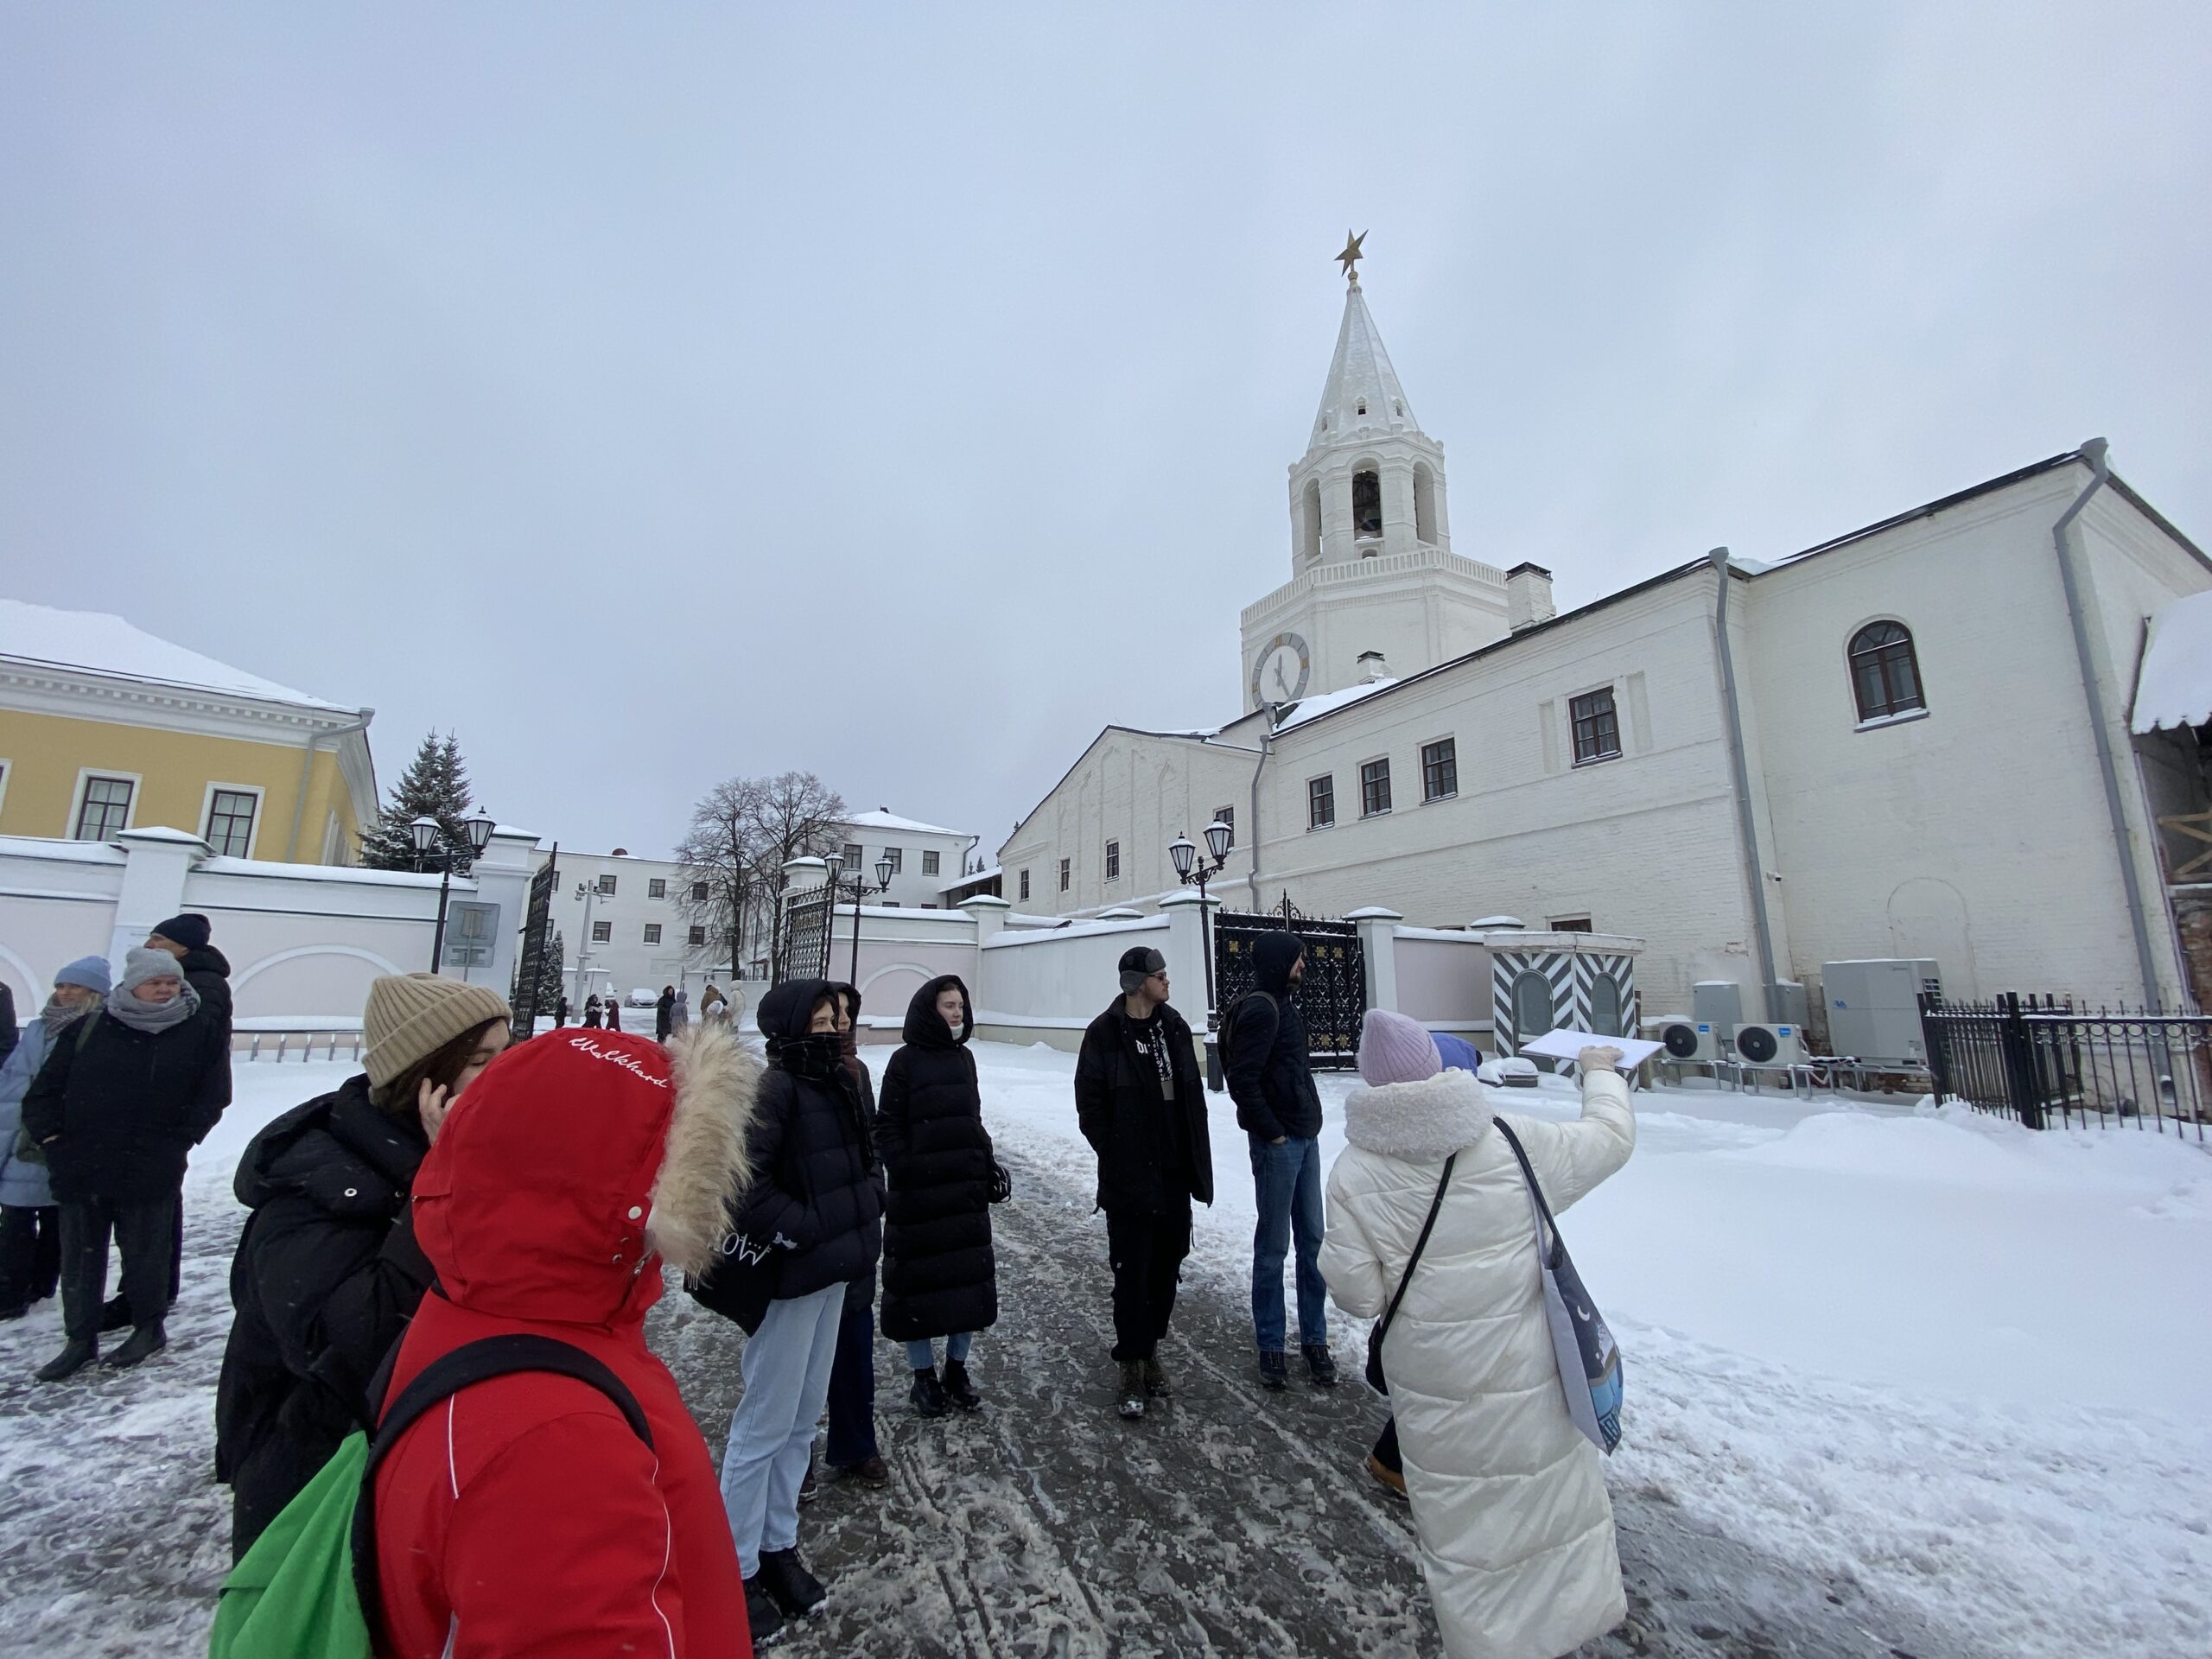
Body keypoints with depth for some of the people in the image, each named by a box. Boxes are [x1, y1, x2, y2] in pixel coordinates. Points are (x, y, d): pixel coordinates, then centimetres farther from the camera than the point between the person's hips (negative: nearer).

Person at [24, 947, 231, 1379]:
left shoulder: (202, 1032, -3)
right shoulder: (91, 1027, 3)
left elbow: (212, 1097, 0)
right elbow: (46, 1088, 9)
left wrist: (177, 1140, -7)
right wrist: (49, 1133, -3)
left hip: (150, 1172, -3)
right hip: (79, 1165, 3)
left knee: (144, 1253, 7)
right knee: (79, 1255, 12)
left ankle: (149, 1328, 23)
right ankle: (80, 1340, 26)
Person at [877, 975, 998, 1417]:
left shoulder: (963, 1057, 7)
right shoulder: (906, 1061, -9)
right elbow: (886, 1126, -7)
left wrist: (989, 1163, 10)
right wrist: (904, 1169, -16)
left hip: (967, 1189, 5)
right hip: (918, 1193, -5)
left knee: (970, 1280, 11)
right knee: (920, 1281, 6)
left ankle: (957, 1370, 28)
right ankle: (924, 1376, 24)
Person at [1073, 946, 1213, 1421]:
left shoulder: (1173, 1027, 6)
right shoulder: (1105, 1033, -11)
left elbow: (1193, 1097, 9)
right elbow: (1090, 1106, -8)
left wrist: (1198, 1163, 6)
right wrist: (1119, 1157, -7)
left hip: (1175, 1173, 5)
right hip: (1130, 1178, -5)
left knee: (1167, 1266, 15)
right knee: (1133, 1272, 3)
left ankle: (1150, 1349, 33)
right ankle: (1132, 1367, 19)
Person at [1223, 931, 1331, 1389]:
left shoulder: (1283, 1005, 13)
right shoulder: (1260, 1009, -16)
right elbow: (1242, 1081, -21)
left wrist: (1309, 1126, 10)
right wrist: (1273, 1133, -14)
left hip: (1305, 1139, 9)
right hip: (1277, 1144, -9)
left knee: (1313, 1240, 14)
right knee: (1273, 1247, 4)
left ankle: (1315, 1340, 26)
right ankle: (1270, 1347, 18)